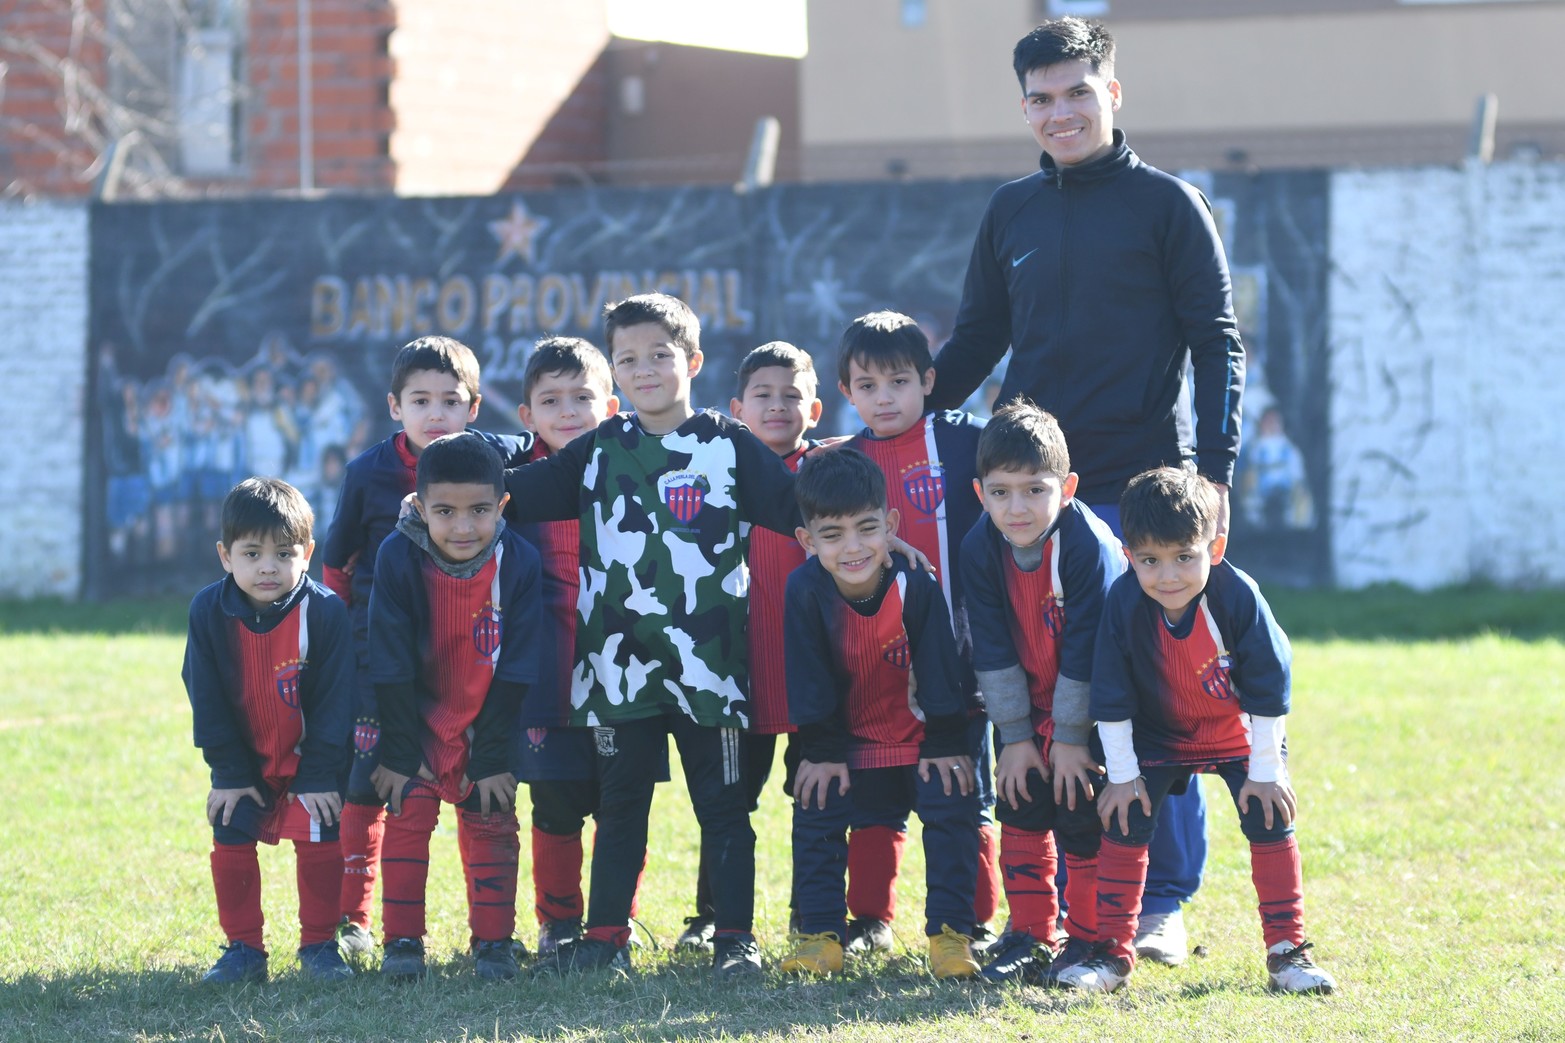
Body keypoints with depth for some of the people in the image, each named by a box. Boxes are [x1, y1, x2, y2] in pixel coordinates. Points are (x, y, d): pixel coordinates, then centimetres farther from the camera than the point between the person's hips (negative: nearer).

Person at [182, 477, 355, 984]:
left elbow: (334, 701, -15)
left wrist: (319, 775, -16)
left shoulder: (326, 612, -21)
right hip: (245, 760, 2)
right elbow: (207, 701, -8)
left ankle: (319, 945, 8)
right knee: (230, 843, -3)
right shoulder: (209, 612, -16)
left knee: (319, 842, -8)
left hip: (312, 759, -2)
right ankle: (243, 949, 9)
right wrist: (229, 772, -9)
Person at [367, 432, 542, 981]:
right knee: (408, 812, -7)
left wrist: (494, 758, -11)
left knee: (492, 822, 2)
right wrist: (398, 752, -14)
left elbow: (515, 672, -13)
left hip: (490, 721, 1)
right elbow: (391, 667, -15)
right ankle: (402, 941, 2)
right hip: (419, 719, -1)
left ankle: (492, 940, 13)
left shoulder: (519, 562, -20)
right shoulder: (398, 559, -22)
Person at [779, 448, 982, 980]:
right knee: (816, 808, -10)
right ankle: (819, 934, 1)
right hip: (848, 741, 2)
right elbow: (809, 678, -12)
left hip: (919, 737, -1)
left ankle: (950, 932, -8)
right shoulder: (805, 591, -20)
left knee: (951, 807, -16)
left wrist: (946, 746, -14)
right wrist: (820, 751, -12)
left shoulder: (917, 587, -23)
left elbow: (939, 670, -14)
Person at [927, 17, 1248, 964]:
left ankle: (1164, 903, 5)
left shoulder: (1165, 204, 2)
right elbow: (975, 344, 20)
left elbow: (1217, 349, -1)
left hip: (1144, 486, -4)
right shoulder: (1012, 213, 14)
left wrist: (1216, 474, -12)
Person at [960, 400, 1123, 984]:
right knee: (1022, 813, 3)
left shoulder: (1088, 545, -27)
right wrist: (1016, 737, -8)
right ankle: (1031, 936, 13)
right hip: (1028, 705, 4)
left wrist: (1071, 738, -18)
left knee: (1084, 820, -5)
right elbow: (992, 648, -9)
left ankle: (1087, 939, 6)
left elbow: (1085, 649, -22)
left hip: (1092, 706, -4)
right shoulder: (981, 547, -14)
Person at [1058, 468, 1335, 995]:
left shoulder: (1239, 598, -31)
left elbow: (1268, 691, -20)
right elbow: (1111, 698, -16)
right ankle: (1113, 950, 3)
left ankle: (1287, 950, 4)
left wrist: (1265, 771, -16)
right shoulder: (1124, 604, -27)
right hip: (1156, 735, 1)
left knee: (1270, 821, -8)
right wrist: (1121, 774, -13)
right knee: (1125, 822, -8)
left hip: (1239, 734, -1)